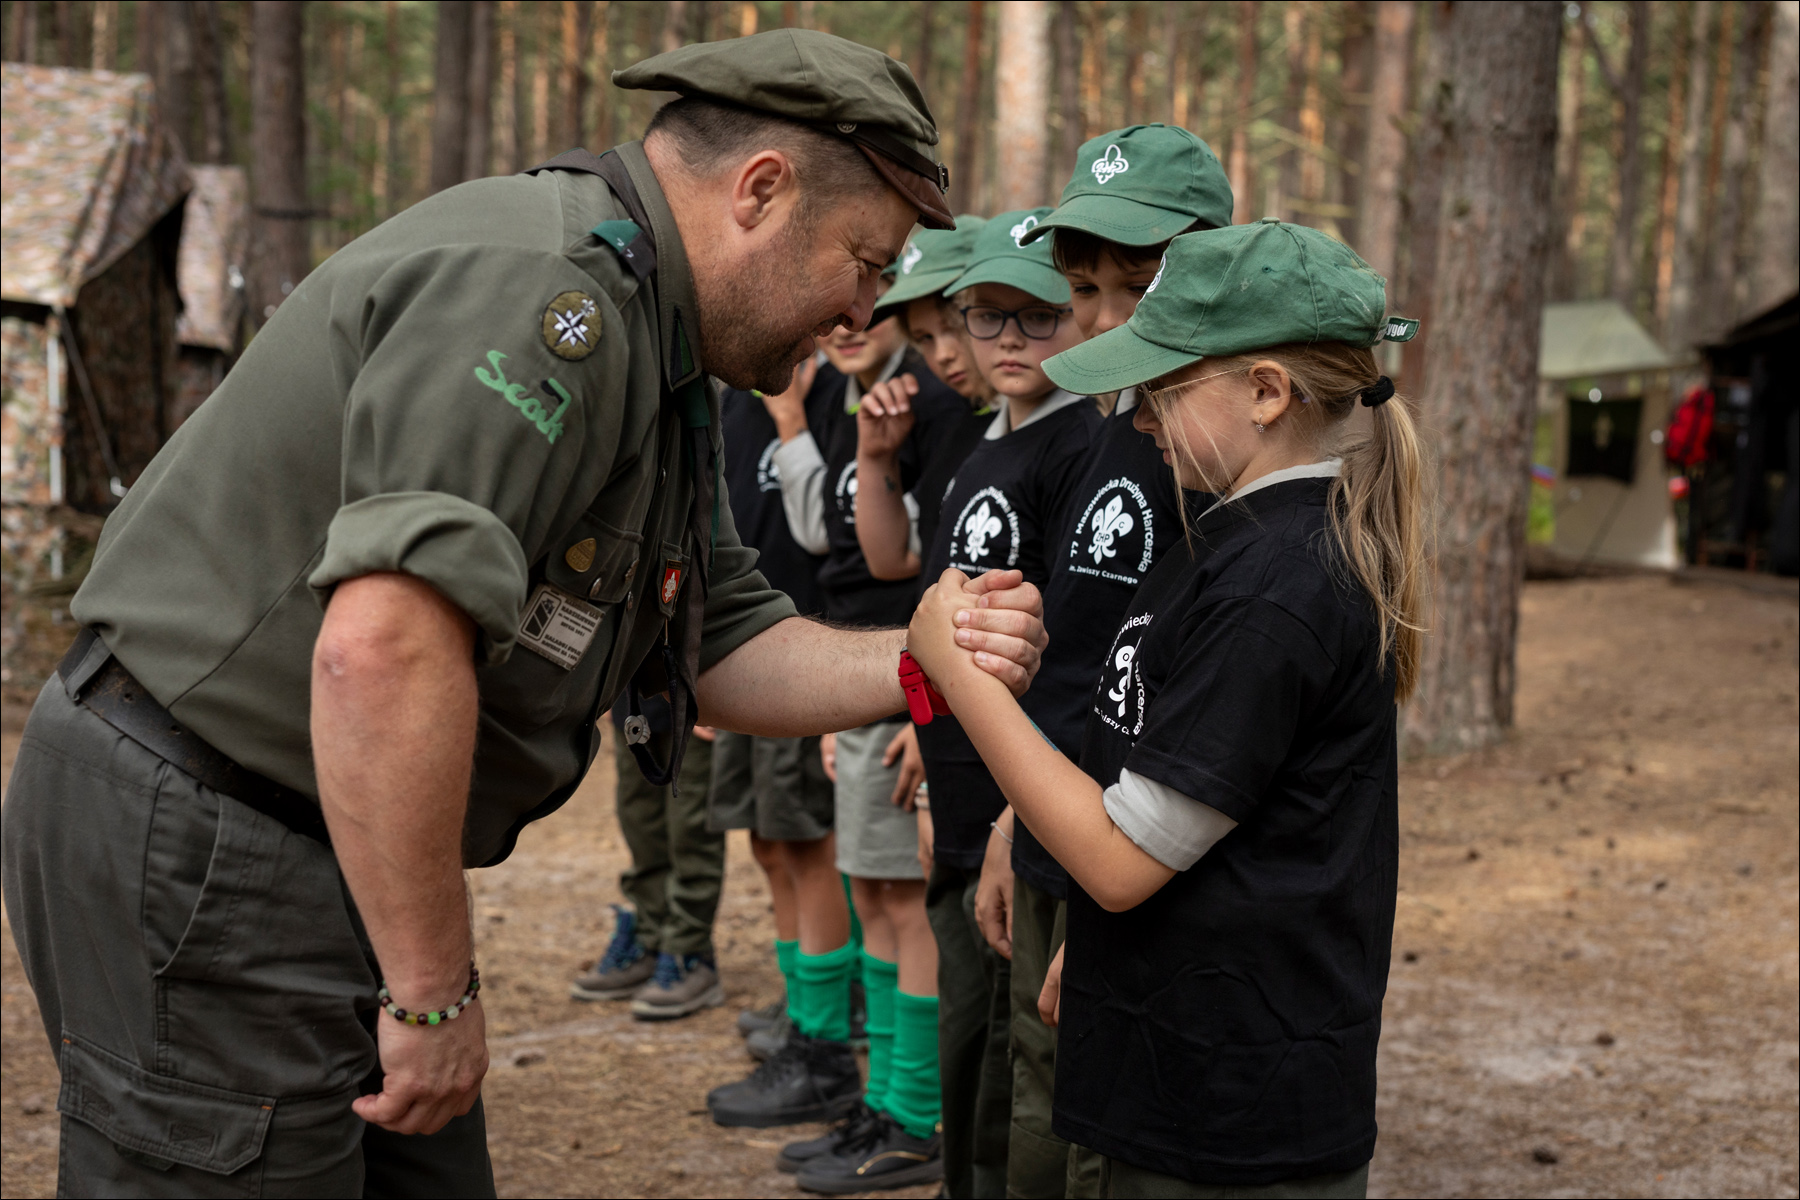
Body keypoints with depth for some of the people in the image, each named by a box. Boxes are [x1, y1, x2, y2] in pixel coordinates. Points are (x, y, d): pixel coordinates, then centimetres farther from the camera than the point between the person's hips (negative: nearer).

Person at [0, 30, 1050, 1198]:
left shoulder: (652, 354, 12)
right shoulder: (548, 288, -22)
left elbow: (721, 646, 14)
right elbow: (383, 645, -33)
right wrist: (434, 990, -25)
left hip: (330, 859, 10)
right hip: (193, 866, -10)